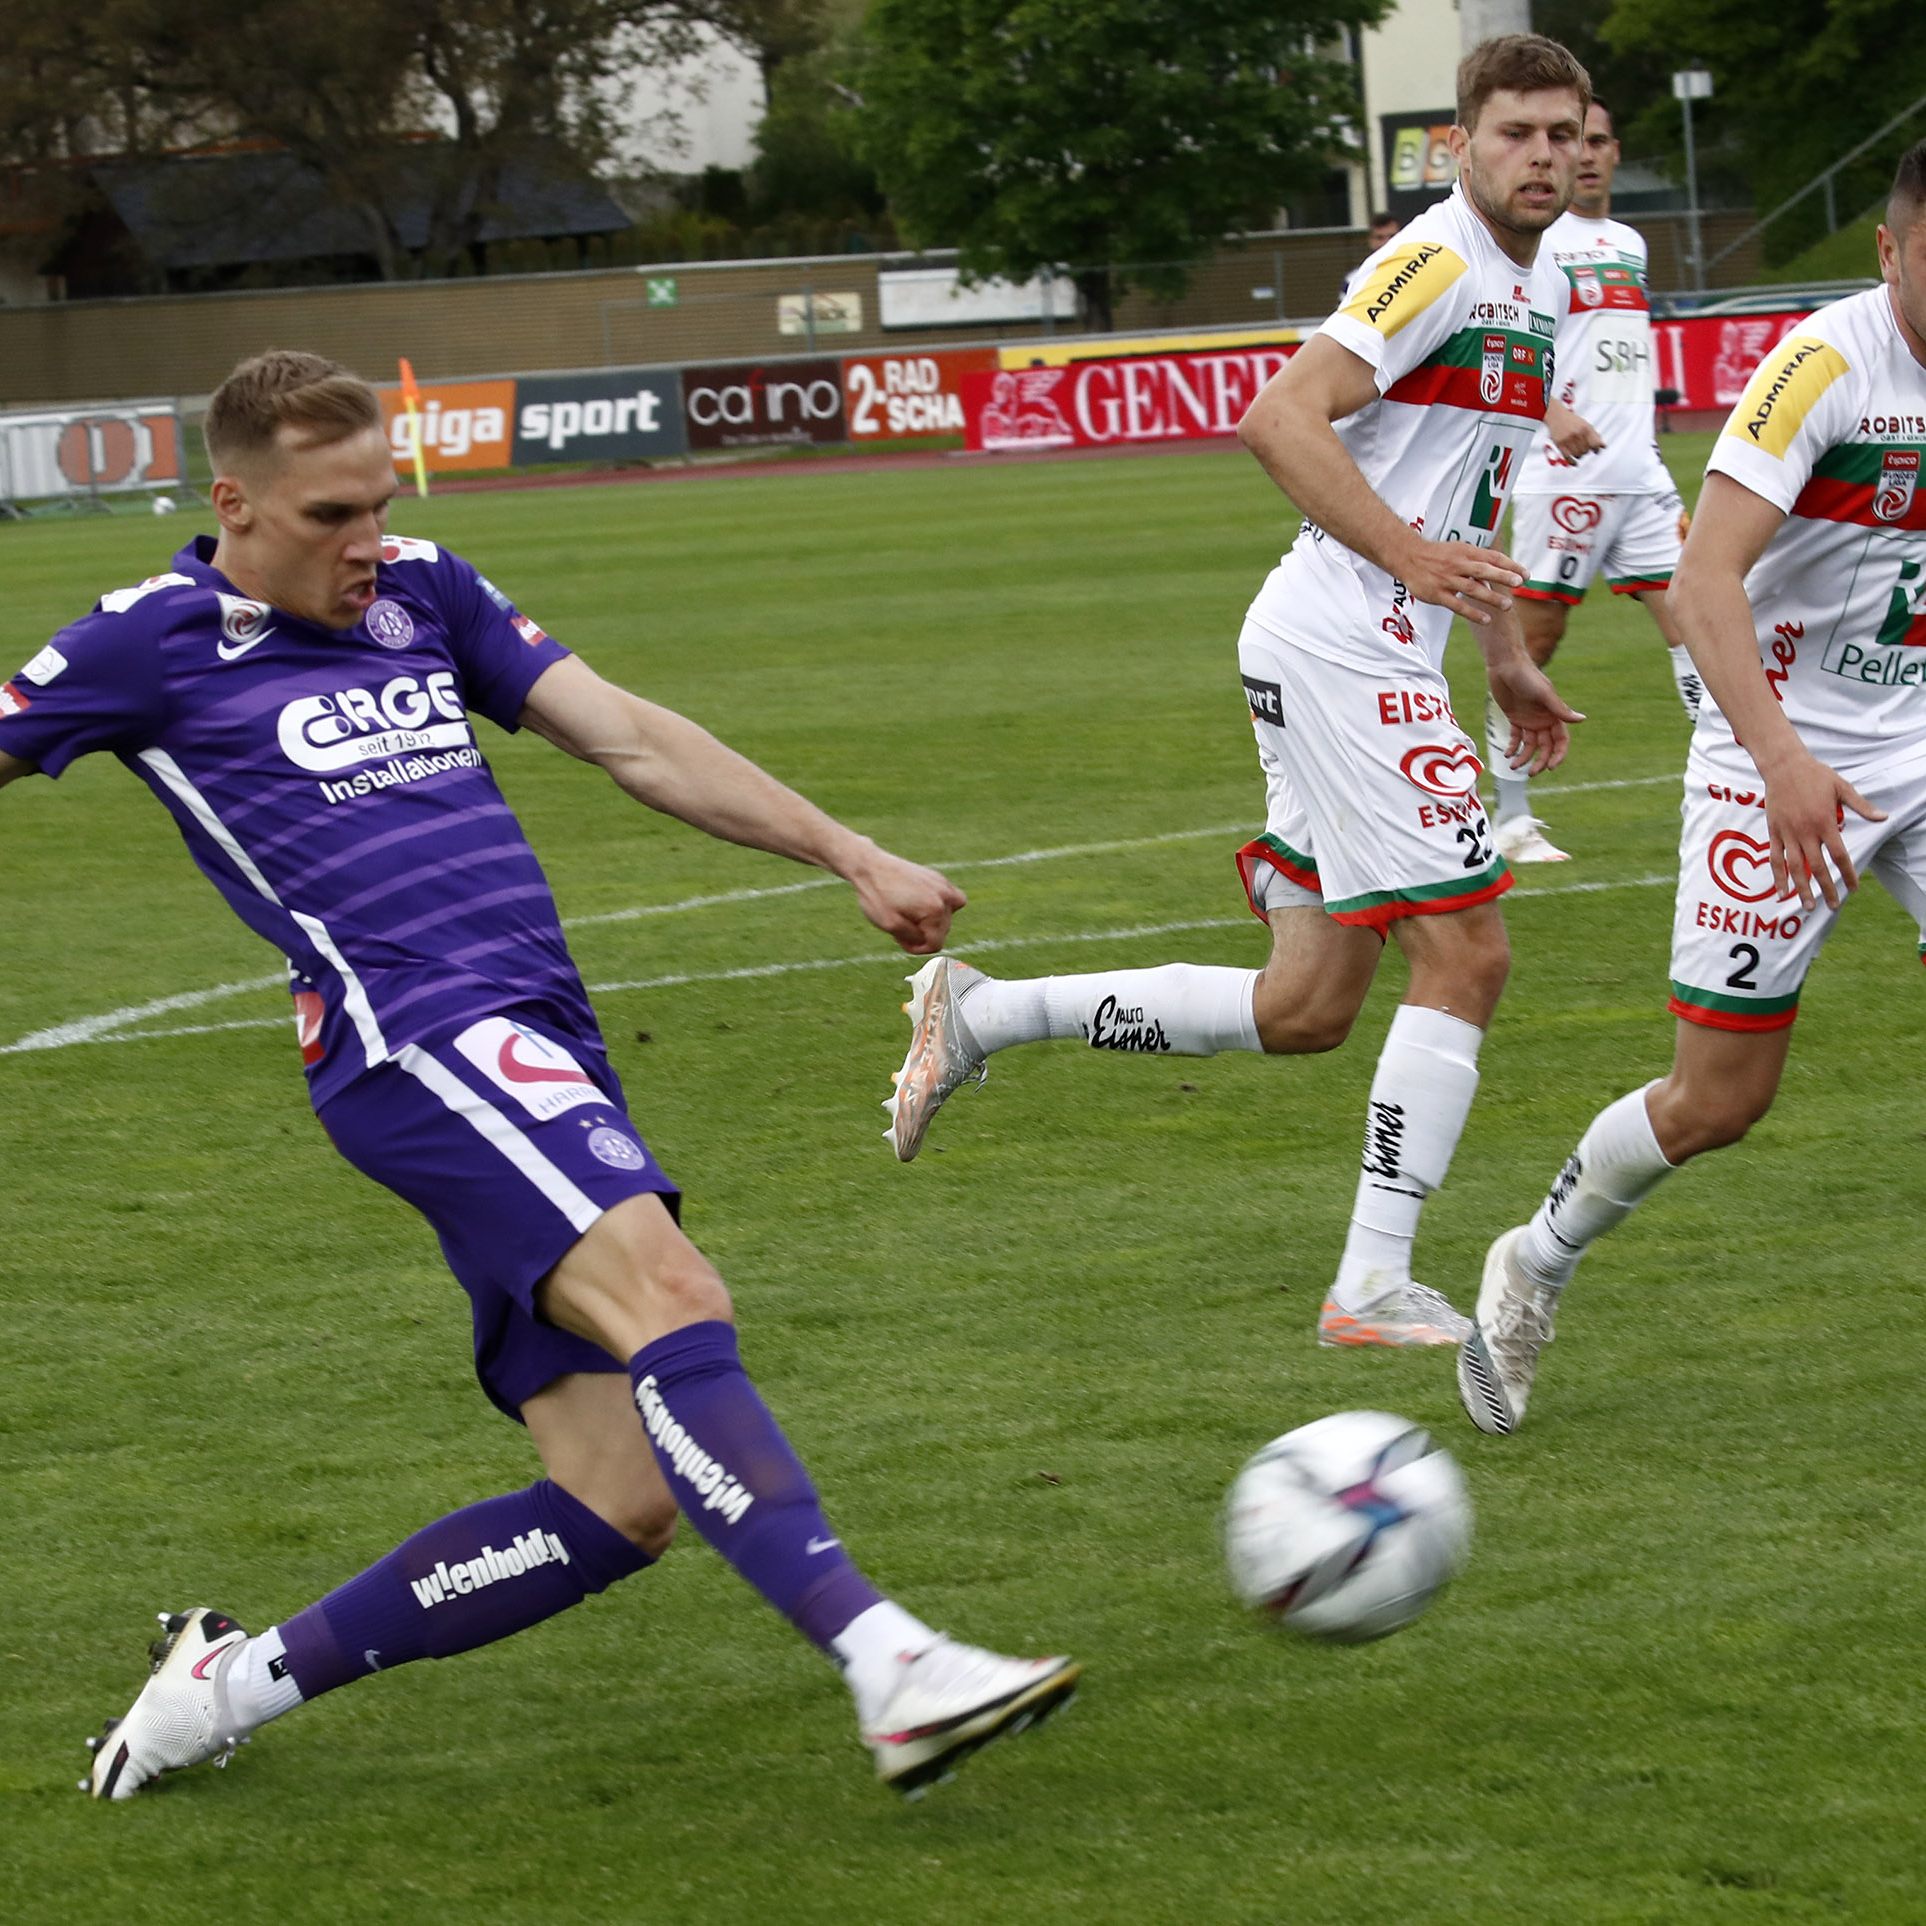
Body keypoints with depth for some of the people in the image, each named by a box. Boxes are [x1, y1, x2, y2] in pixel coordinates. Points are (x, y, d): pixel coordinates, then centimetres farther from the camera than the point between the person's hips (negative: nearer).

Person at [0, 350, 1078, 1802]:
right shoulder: (153, 646, 4)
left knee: (619, 1510, -3)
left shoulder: (423, 592, 21)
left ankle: (233, 1683, 10)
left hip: (545, 1057, 7)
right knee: (668, 1296, -30)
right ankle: (892, 1668, -42)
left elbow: (631, 740, 21)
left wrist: (853, 857, 15)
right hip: (418, 1039, -7)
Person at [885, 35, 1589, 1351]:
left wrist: (1508, 662, 27)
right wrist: (1410, 556, -27)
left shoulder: (1540, 290, 18)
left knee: (1306, 1007, 9)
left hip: (1381, 658, 10)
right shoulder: (1439, 263, -13)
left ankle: (980, 1015, 18)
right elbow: (1279, 421, -21)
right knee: (1466, 954, -11)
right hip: (1342, 642, -10)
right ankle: (1374, 1287, -7)